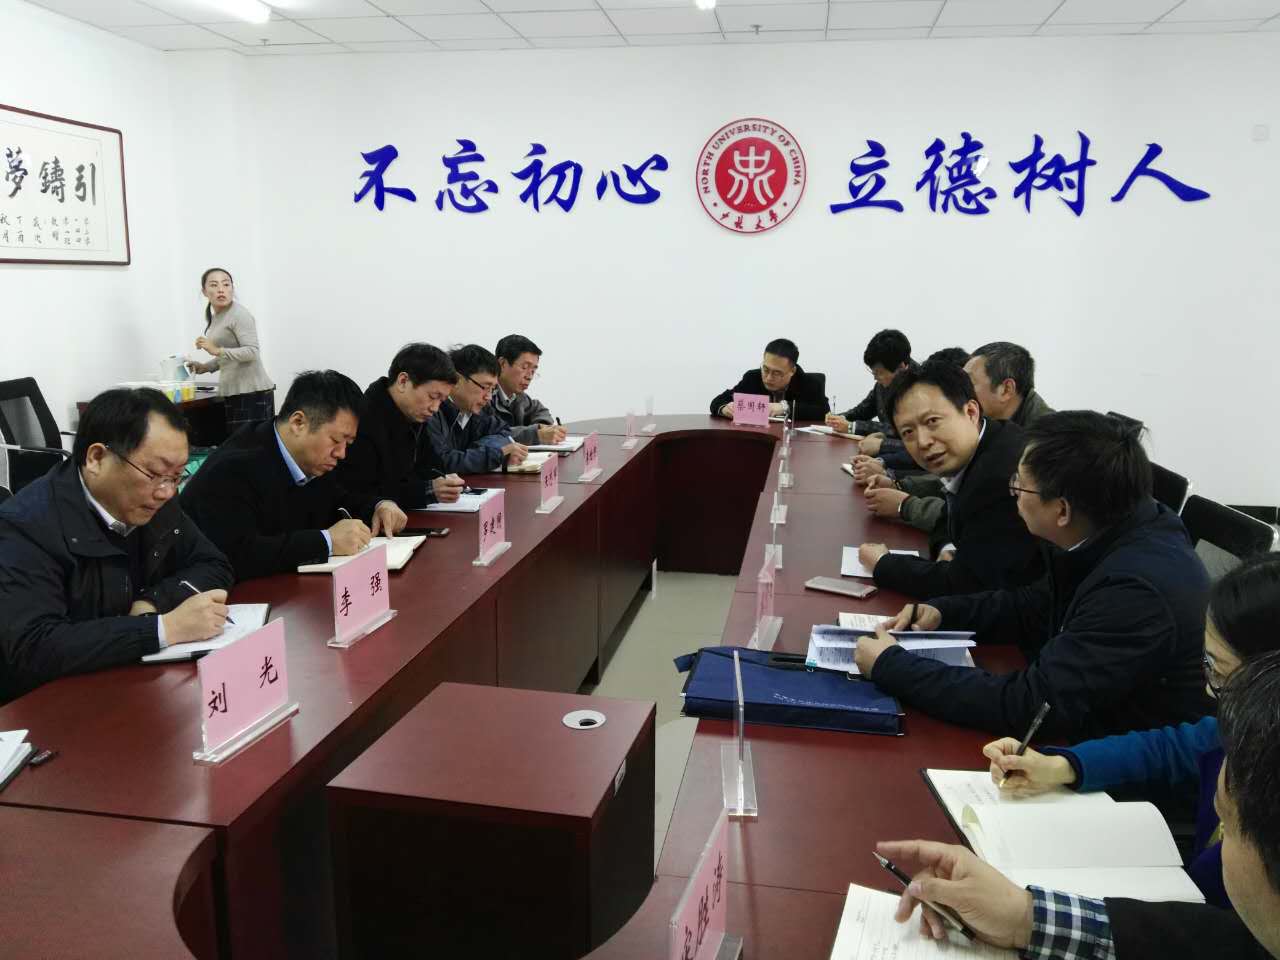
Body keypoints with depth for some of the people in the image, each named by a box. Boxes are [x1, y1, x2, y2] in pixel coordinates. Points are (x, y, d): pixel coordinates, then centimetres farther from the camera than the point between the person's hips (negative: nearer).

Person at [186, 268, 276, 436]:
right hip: (234, 393, 9)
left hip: (252, 392, -9)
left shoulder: (239, 314, -9)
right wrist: (204, 367, 15)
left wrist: (216, 350, -27)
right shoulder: (216, 317, 18)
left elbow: (252, 352, -19)